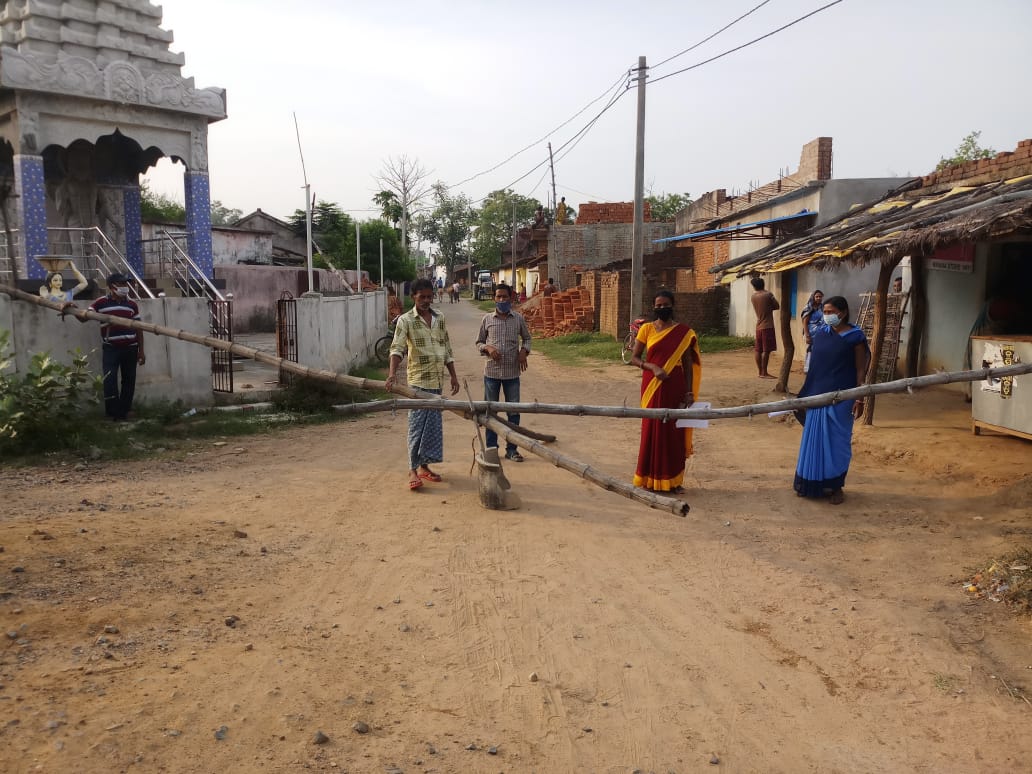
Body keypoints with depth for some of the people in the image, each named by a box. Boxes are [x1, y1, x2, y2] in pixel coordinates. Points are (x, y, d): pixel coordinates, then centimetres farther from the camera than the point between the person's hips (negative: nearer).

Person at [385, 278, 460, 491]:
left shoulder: (439, 318, 9)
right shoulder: (406, 320, -8)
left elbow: (447, 348, 15)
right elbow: (397, 348, -20)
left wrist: (453, 375, 13)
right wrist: (392, 372, -36)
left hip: (437, 380, 6)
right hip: (418, 380, -6)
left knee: (433, 424, 9)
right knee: (417, 425, -5)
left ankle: (424, 465, 20)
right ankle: (413, 470, 1)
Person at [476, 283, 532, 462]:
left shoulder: (518, 318, 2)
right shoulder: (487, 319, 1)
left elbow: (527, 338, 14)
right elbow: (479, 342, 8)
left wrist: (524, 351, -5)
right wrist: (488, 348, -13)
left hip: (512, 372, 0)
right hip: (491, 372, 0)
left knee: (513, 411, 5)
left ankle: (512, 449, 17)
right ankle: (491, 448, 18)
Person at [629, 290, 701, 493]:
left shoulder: (683, 332, 3)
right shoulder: (646, 329, 3)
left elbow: (688, 364, 4)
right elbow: (634, 357, 3)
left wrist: (689, 392, -3)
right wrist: (653, 367, -15)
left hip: (675, 387, 0)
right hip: (652, 385, 0)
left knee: (675, 431, 4)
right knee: (652, 429, 2)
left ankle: (673, 480, 16)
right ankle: (650, 479, 13)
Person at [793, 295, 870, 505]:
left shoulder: (855, 337, -8)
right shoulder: (821, 331, 5)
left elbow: (860, 370, -7)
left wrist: (860, 399, -11)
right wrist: (807, 391, 12)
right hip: (818, 394, 5)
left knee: (836, 442, 3)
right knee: (814, 440, 10)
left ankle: (836, 487, 17)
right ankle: (812, 484, 21)